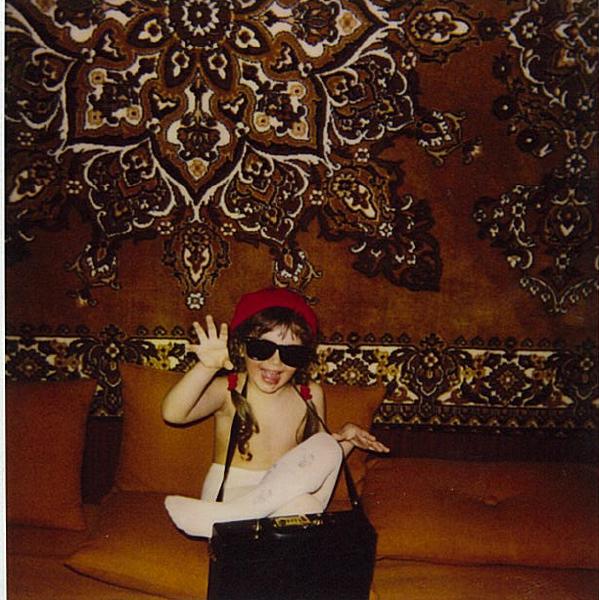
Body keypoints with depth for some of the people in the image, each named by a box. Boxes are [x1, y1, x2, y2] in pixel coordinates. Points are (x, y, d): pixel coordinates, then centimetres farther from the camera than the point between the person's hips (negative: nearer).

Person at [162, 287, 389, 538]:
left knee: (327, 448, -24)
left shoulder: (310, 394, 4)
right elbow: (173, 413, -25)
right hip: (231, 492, -6)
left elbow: (319, 465, 14)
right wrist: (206, 367, -39)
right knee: (300, 504, -34)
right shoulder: (228, 389, -8)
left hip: (281, 497, 6)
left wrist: (345, 439, -7)